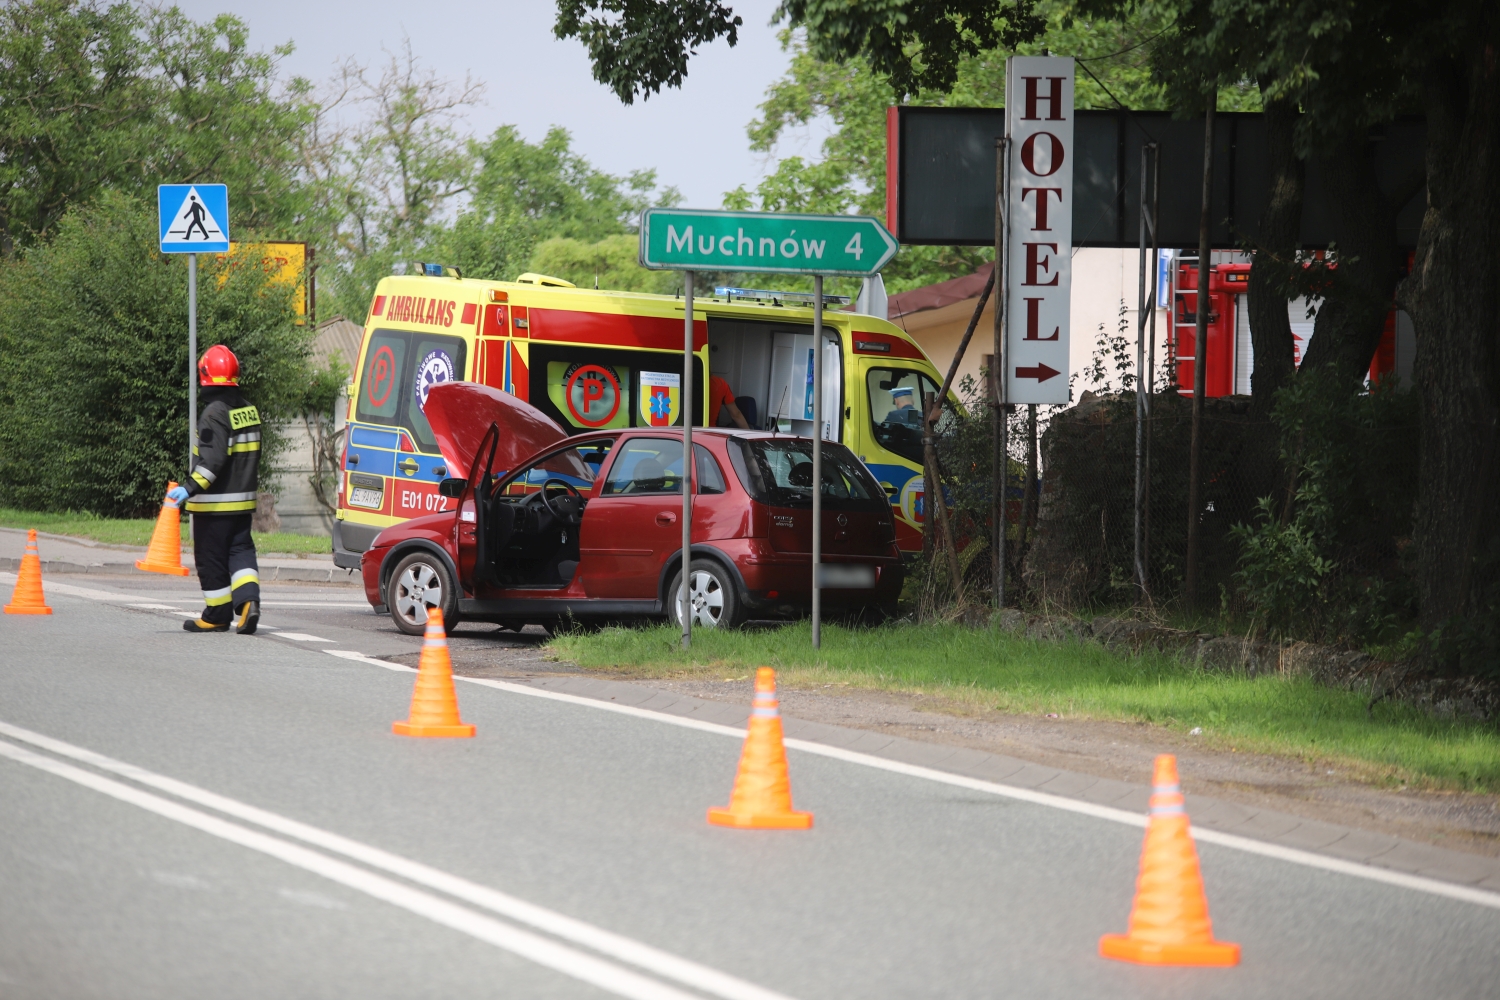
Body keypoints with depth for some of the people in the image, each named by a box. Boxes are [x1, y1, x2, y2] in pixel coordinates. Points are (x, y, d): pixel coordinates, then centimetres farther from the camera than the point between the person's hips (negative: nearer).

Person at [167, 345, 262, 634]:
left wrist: (190, 488, -30)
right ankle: (248, 598, -11)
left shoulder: (214, 413, -17)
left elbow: (212, 460, -25)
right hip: (242, 500, 8)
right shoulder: (248, 410, 9)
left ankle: (217, 614, 9)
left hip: (215, 502, -8)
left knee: (212, 557, 3)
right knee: (240, 550, 10)